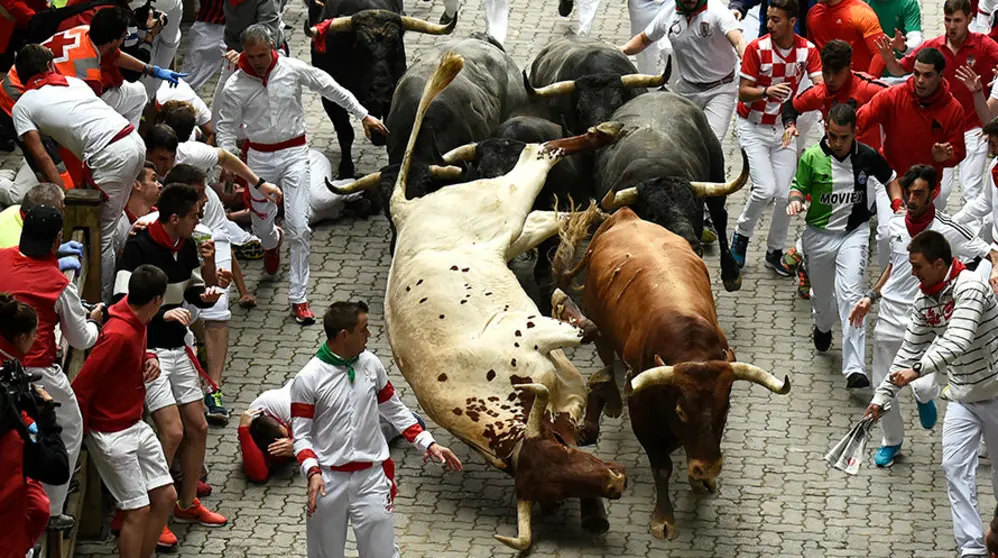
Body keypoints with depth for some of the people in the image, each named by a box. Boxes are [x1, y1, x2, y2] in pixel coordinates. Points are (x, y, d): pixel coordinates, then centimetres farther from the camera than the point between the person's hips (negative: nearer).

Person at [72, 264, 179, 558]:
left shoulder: (137, 321, 1)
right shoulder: (118, 334, -27)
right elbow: (80, 388, -24)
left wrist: (150, 358, 1)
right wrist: (82, 432, -11)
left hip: (136, 426, 9)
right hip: (113, 435, -9)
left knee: (165, 497, 11)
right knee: (138, 510, -6)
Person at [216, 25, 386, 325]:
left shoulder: (292, 69, -10)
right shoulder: (235, 86, -11)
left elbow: (329, 87, -1)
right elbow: (226, 126, -1)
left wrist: (363, 114, 1)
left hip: (294, 153, -1)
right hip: (259, 157, 1)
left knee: (298, 227, -10)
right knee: (261, 224, 16)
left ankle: (298, 298, -4)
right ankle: (272, 243, 57)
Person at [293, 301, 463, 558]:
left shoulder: (370, 364, 1)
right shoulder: (307, 379, -11)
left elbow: (394, 409, 13)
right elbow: (301, 435, -8)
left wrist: (428, 443, 6)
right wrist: (312, 472, -24)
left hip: (371, 478, 3)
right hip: (329, 479, -2)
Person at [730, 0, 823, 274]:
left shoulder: (808, 50, -6)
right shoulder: (757, 48, -14)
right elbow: (743, 92, -14)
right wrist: (766, 91, -34)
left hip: (784, 128, 3)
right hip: (753, 127, -3)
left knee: (785, 194, -3)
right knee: (766, 189, -17)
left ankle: (774, 252, 16)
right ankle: (741, 235, 9)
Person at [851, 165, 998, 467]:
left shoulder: (947, 229, -12)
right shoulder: (895, 224, 4)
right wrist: (870, 297, 16)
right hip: (890, 316, 4)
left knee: (924, 386, -18)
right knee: (883, 387, 9)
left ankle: (924, 398, 22)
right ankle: (891, 442, 35)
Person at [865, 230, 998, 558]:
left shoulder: (969, 287, -22)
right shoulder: (924, 301, 1)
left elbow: (958, 340, -35)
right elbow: (910, 351, 9)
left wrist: (919, 369, -41)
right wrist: (882, 395, 7)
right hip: (961, 395, 6)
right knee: (955, 467, -6)